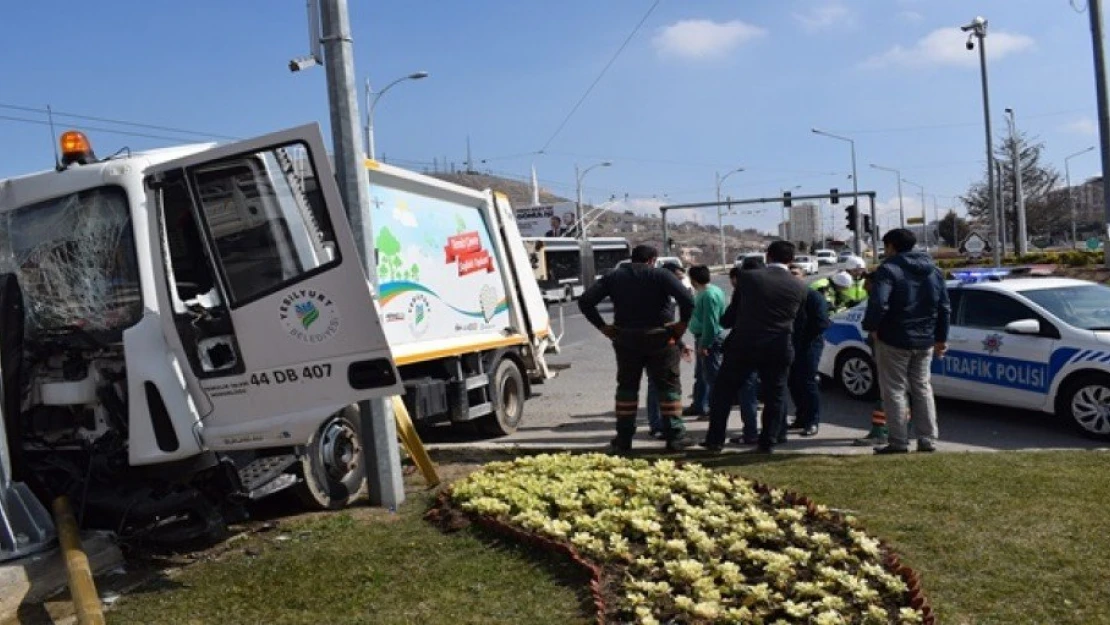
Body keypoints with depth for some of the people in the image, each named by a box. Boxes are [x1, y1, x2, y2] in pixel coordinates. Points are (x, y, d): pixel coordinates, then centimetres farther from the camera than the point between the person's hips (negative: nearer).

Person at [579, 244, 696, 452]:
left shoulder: (614, 277, 7)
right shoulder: (661, 275, -2)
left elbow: (585, 301, 1)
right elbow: (687, 298, -17)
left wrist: (602, 326, 3)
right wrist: (683, 324, -5)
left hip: (626, 339, 3)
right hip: (658, 339, -3)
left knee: (627, 386, 13)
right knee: (669, 385, 9)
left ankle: (623, 439, 14)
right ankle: (675, 436, 8)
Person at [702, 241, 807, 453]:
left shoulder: (748, 277, -4)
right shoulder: (799, 287, 1)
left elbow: (733, 311, 6)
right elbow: (797, 319, 12)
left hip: (744, 345, -1)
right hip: (779, 348, 1)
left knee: (723, 391, 10)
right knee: (774, 396, 13)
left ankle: (715, 439, 11)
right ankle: (767, 442, 15)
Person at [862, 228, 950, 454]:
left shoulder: (889, 269, -12)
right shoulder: (933, 271, 11)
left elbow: (878, 303, -26)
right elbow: (944, 307, 12)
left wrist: (871, 326, -10)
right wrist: (941, 338, 17)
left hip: (893, 341, -7)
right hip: (925, 341, 7)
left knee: (894, 391, 1)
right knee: (922, 388, 15)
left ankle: (898, 442, 1)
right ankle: (928, 441, 16)